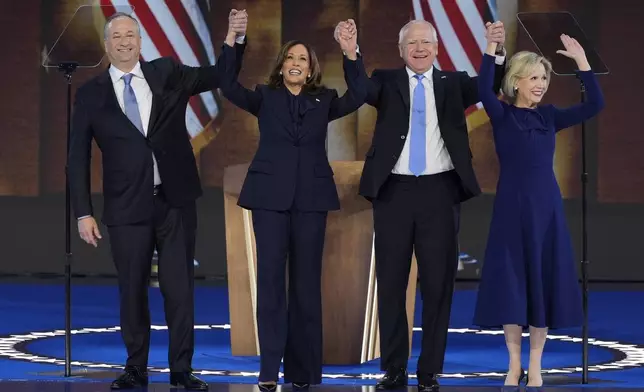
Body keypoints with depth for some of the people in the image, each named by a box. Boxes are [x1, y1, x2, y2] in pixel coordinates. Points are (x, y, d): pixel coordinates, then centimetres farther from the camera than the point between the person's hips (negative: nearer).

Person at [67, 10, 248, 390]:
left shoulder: (167, 73, 5)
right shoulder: (91, 94, 2)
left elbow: (220, 75, 7)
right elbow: (78, 157, 3)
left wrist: (236, 37, -11)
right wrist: (84, 212, -3)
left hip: (175, 201, 1)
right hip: (127, 206, 0)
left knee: (180, 288, 3)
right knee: (132, 291, 6)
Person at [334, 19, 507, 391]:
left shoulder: (453, 83, 10)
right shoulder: (386, 81, 8)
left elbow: (492, 84, -5)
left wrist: (498, 50, -24)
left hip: (438, 190, 0)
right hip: (394, 191, 0)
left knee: (438, 282, 3)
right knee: (391, 282, 5)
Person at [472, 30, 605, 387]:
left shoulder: (549, 116, 7)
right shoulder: (501, 115, -2)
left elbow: (594, 105, -3)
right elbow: (483, 90, -23)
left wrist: (581, 60, -10)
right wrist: (491, 48, -29)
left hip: (546, 206, 3)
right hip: (512, 206, -3)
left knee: (543, 281, 4)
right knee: (511, 281, 0)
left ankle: (535, 365, 14)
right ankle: (514, 363, 13)